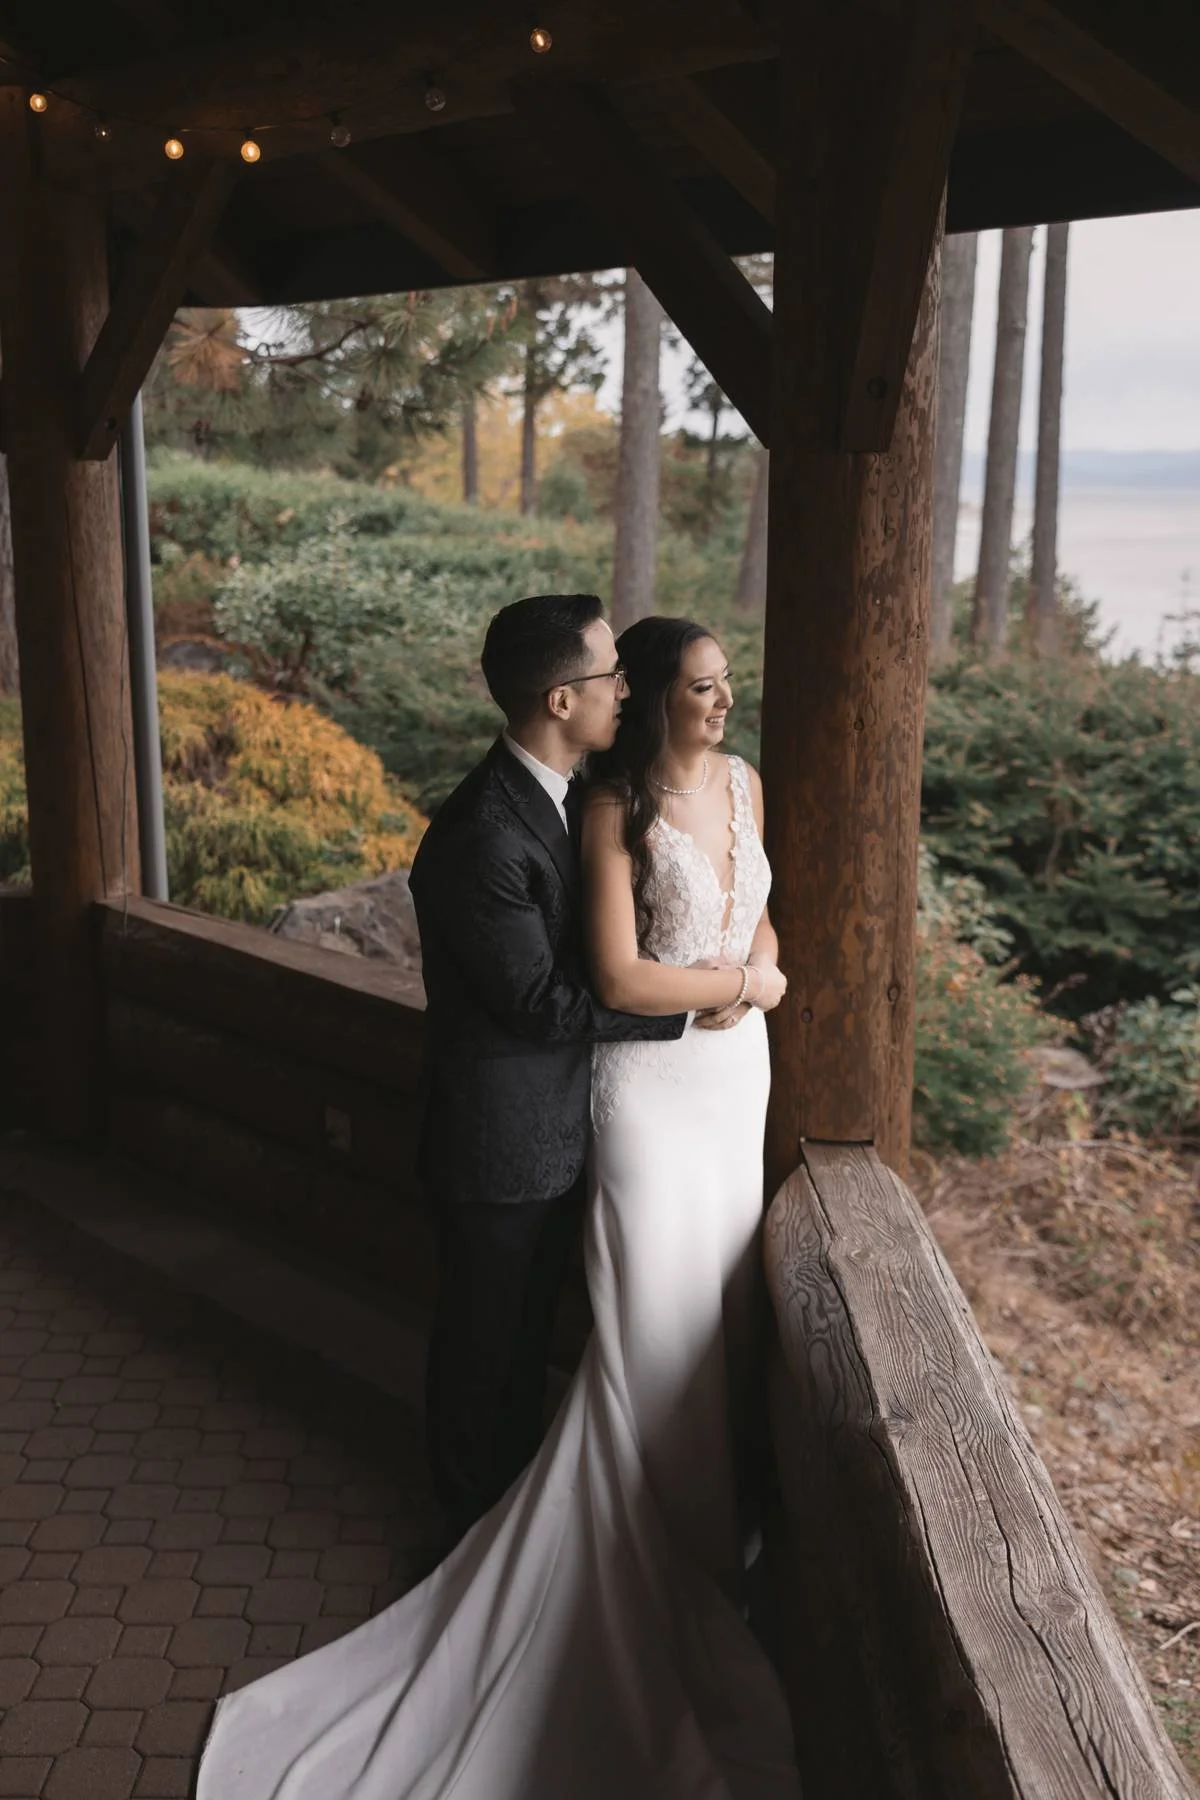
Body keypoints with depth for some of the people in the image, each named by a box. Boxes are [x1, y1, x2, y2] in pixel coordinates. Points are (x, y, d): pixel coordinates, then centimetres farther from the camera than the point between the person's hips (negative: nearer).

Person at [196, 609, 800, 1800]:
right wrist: (742, 982, -11)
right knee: (651, 1325, -1)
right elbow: (618, 978, -21)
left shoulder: (743, 782, 6)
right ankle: (660, 1556, 18)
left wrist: (756, 970, -4)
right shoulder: (616, 808, -16)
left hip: (737, 1073, 7)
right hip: (651, 1085, -7)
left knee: (715, 1302, 16)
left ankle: (703, 1514, 36)